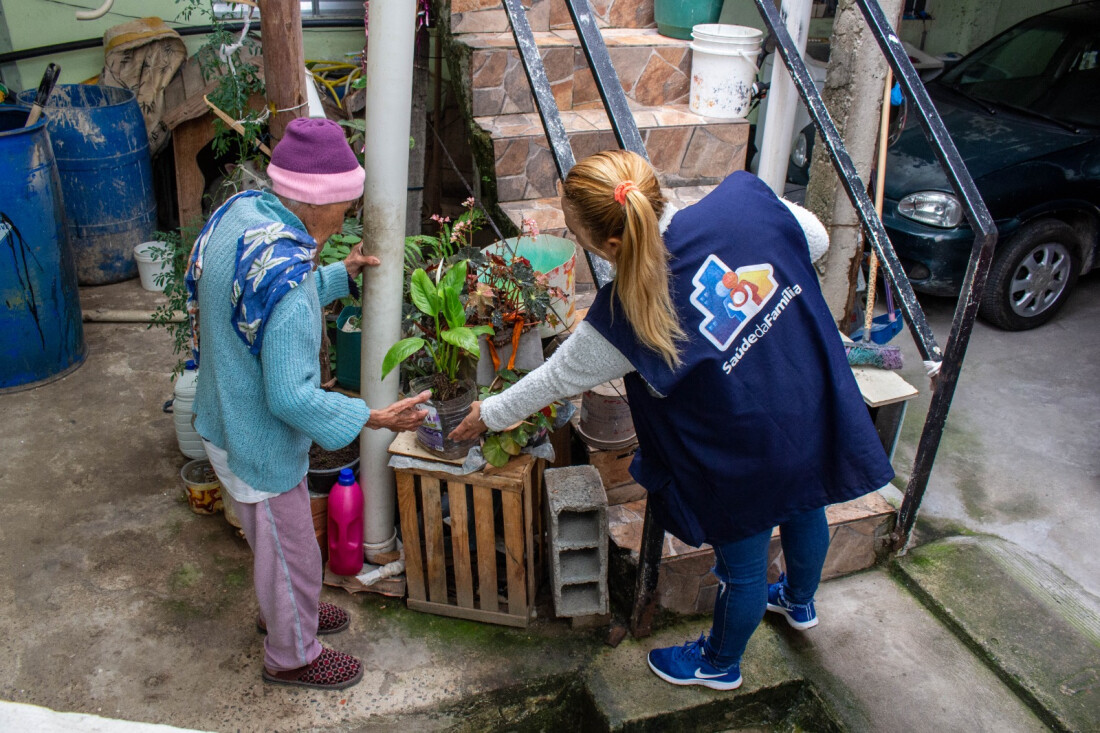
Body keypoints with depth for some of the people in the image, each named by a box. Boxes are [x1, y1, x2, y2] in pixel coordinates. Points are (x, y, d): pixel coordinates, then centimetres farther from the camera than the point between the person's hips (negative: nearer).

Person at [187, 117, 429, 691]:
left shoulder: (239, 210, -7)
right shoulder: (287, 275, -35)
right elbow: (292, 398, -32)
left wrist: (342, 273, 6)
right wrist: (376, 419, -24)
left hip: (226, 417, 9)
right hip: (261, 443, -9)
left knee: (278, 539, 31)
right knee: (290, 552, 15)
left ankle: (284, 610, 55)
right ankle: (292, 657, 39)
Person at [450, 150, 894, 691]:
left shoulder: (623, 320, -29)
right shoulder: (744, 197, -20)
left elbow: (556, 379, -12)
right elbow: (815, 240, -1)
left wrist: (489, 415, 6)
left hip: (751, 453, -6)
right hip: (821, 408, 6)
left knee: (742, 564, 21)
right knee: (805, 508, 33)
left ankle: (720, 663, 52)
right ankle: (799, 601, 66)